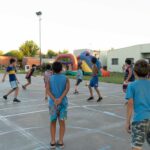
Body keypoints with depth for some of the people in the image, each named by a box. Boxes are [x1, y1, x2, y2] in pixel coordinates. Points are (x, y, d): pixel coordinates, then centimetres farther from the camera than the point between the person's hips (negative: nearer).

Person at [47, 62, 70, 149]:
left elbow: (48, 90, -10)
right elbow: (67, 88, -14)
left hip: (53, 103, 0)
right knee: (62, 122, 10)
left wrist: (54, 100, -19)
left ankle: (53, 142, 12)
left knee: (53, 122, 13)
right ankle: (61, 142, 9)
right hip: (63, 102, 0)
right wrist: (60, 99, -21)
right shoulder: (66, 78, 4)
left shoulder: (50, 79, 5)